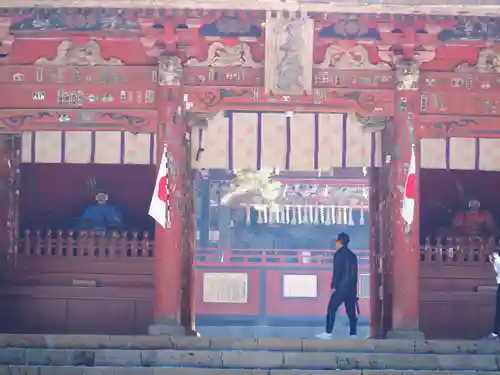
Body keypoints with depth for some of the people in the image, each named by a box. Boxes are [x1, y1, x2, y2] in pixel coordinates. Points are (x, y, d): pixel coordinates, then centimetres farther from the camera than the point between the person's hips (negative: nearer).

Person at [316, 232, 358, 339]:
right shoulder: (353, 255, 15)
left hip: (341, 287, -7)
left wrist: (333, 286, -12)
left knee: (332, 309, -4)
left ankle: (328, 333, -7)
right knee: (351, 311, 7)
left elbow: (337, 271, -14)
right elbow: (355, 273, 17)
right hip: (351, 287, 7)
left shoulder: (339, 254, -7)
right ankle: (353, 334, 4)